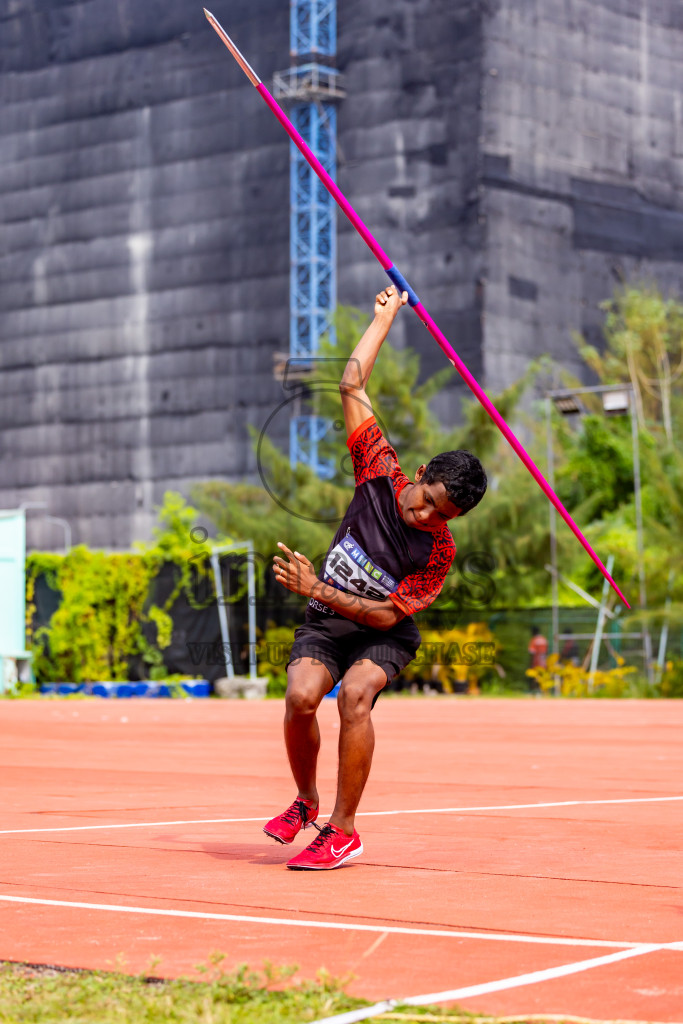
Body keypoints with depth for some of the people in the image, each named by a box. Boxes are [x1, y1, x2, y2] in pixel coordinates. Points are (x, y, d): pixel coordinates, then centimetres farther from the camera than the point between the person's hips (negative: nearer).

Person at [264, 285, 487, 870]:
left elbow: (387, 613, -18)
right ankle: (306, 802, 4)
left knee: (355, 694, -33)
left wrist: (318, 590, -26)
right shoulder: (381, 473, -10)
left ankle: (342, 830, -20)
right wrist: (387, 313, 1)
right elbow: (352, 386, -5)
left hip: (384, 635, -2)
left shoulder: (439, 552, -18)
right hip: (324, 623, 3)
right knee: (302, 696, -25)